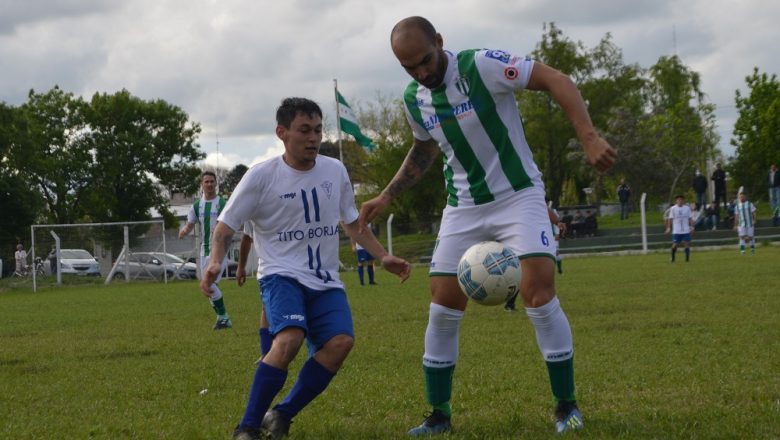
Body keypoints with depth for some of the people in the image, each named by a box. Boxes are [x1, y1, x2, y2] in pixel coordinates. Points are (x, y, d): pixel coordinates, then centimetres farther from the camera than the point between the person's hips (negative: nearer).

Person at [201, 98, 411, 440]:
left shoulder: (335, 171, 6)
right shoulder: (261, 176, -7)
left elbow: (352, 223, 21)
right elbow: (225, 226, -1)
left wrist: (383, 257, 12)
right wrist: (215, 261, -20)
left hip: (326, 283, 5)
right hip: (281, 275, -5)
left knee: (341, 341, -22)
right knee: (290, 338, -32)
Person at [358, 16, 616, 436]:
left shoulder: (481, 66, -18)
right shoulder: (413, 100, 1)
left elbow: (556, 81, -22)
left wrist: (589, 138, -32)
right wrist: (386, 197, 13)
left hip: (518, 196, -5)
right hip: (463, 208, 5)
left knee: (538, 294, -19)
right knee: (443, 307, 0)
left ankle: (566, 406, -3)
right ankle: (439, 415, 14)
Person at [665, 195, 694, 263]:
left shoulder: (687, 208, 3)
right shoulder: (673, 209, -1)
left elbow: (690, 218, 8)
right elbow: (670, 219, 1)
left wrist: (691, 227, 2)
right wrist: (669, 227, -5)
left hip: (686, 231, 1)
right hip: (676, 231, -1)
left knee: (686, 244, -2)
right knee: (675, 244, -2)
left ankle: (687, 258, 5)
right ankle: (673, 259, 11)